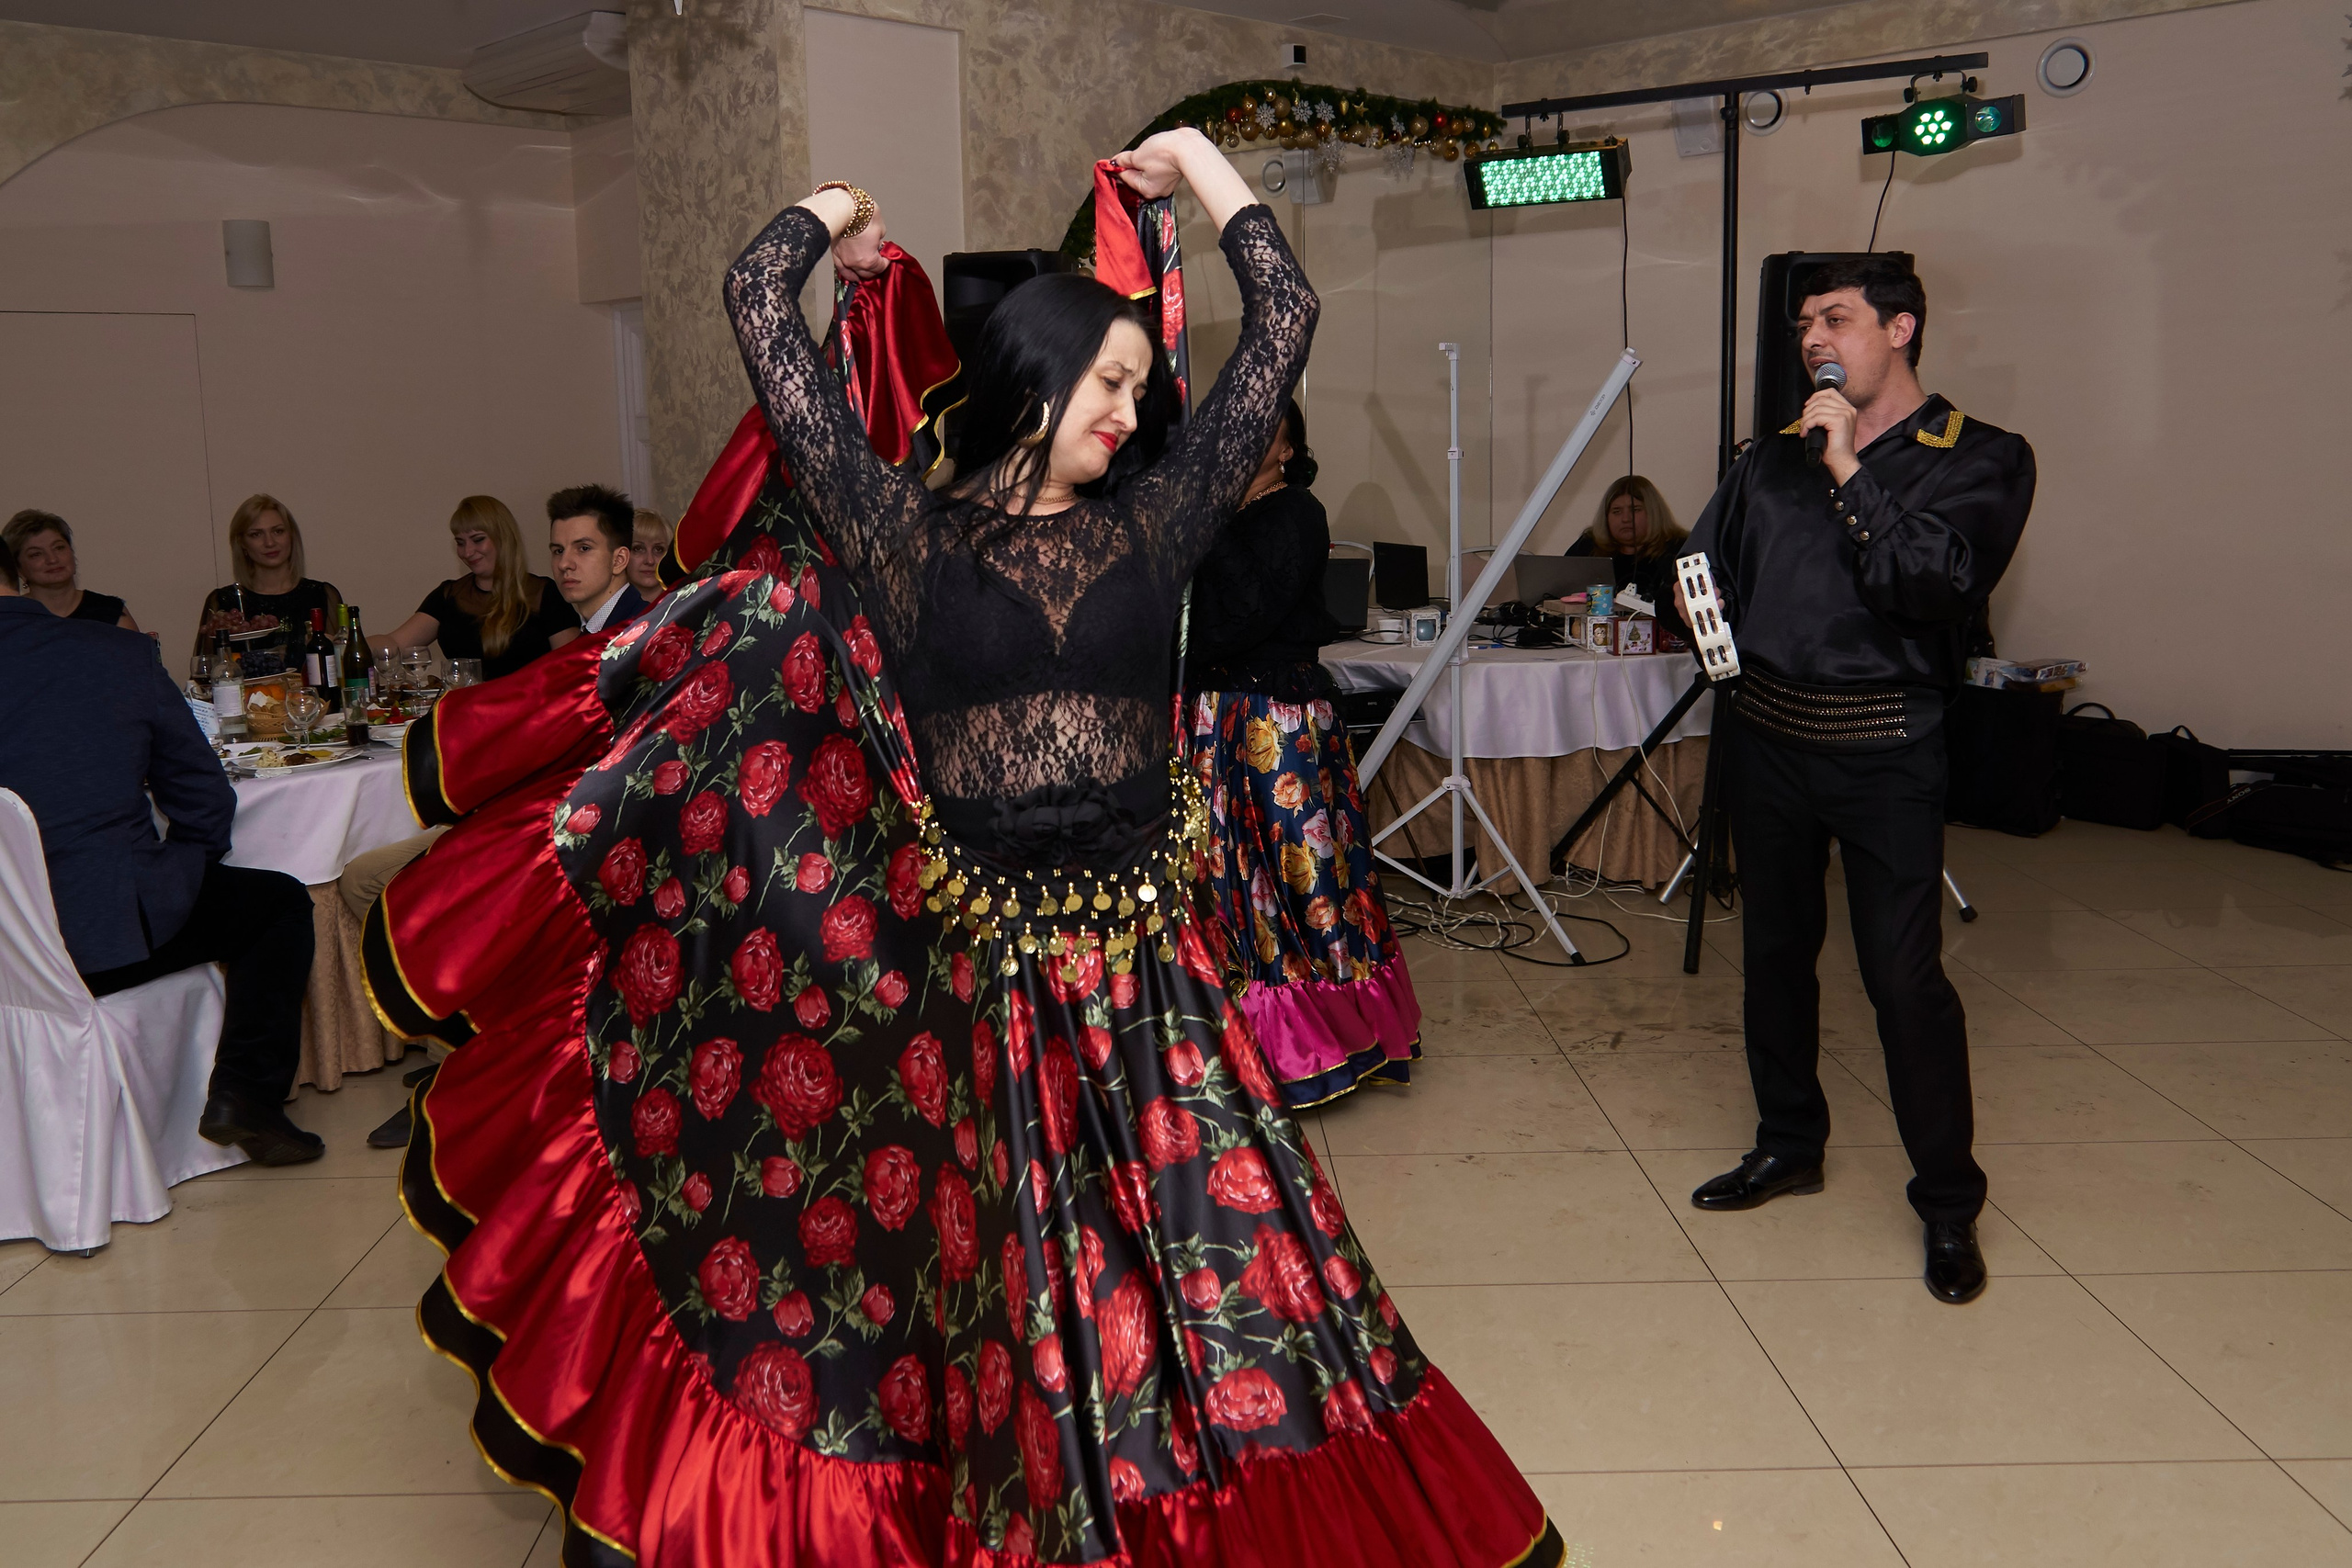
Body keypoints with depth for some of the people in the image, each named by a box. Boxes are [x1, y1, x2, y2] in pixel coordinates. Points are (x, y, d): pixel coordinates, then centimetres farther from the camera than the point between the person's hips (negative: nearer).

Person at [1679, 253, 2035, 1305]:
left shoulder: (1979, 459, -1)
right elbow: (1705, 567, 20)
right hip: (1765, 732, 5)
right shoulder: (1774, 458, 13)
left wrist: (1851, 473, -16)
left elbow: (1940, 581, -17)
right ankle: (1789, 1146, 31)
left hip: (1884, 745, -5)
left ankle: (1948, 1203, 9)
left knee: (1903, 974, -6)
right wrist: (1701, 611, -2)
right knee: (1774, 951, 14)